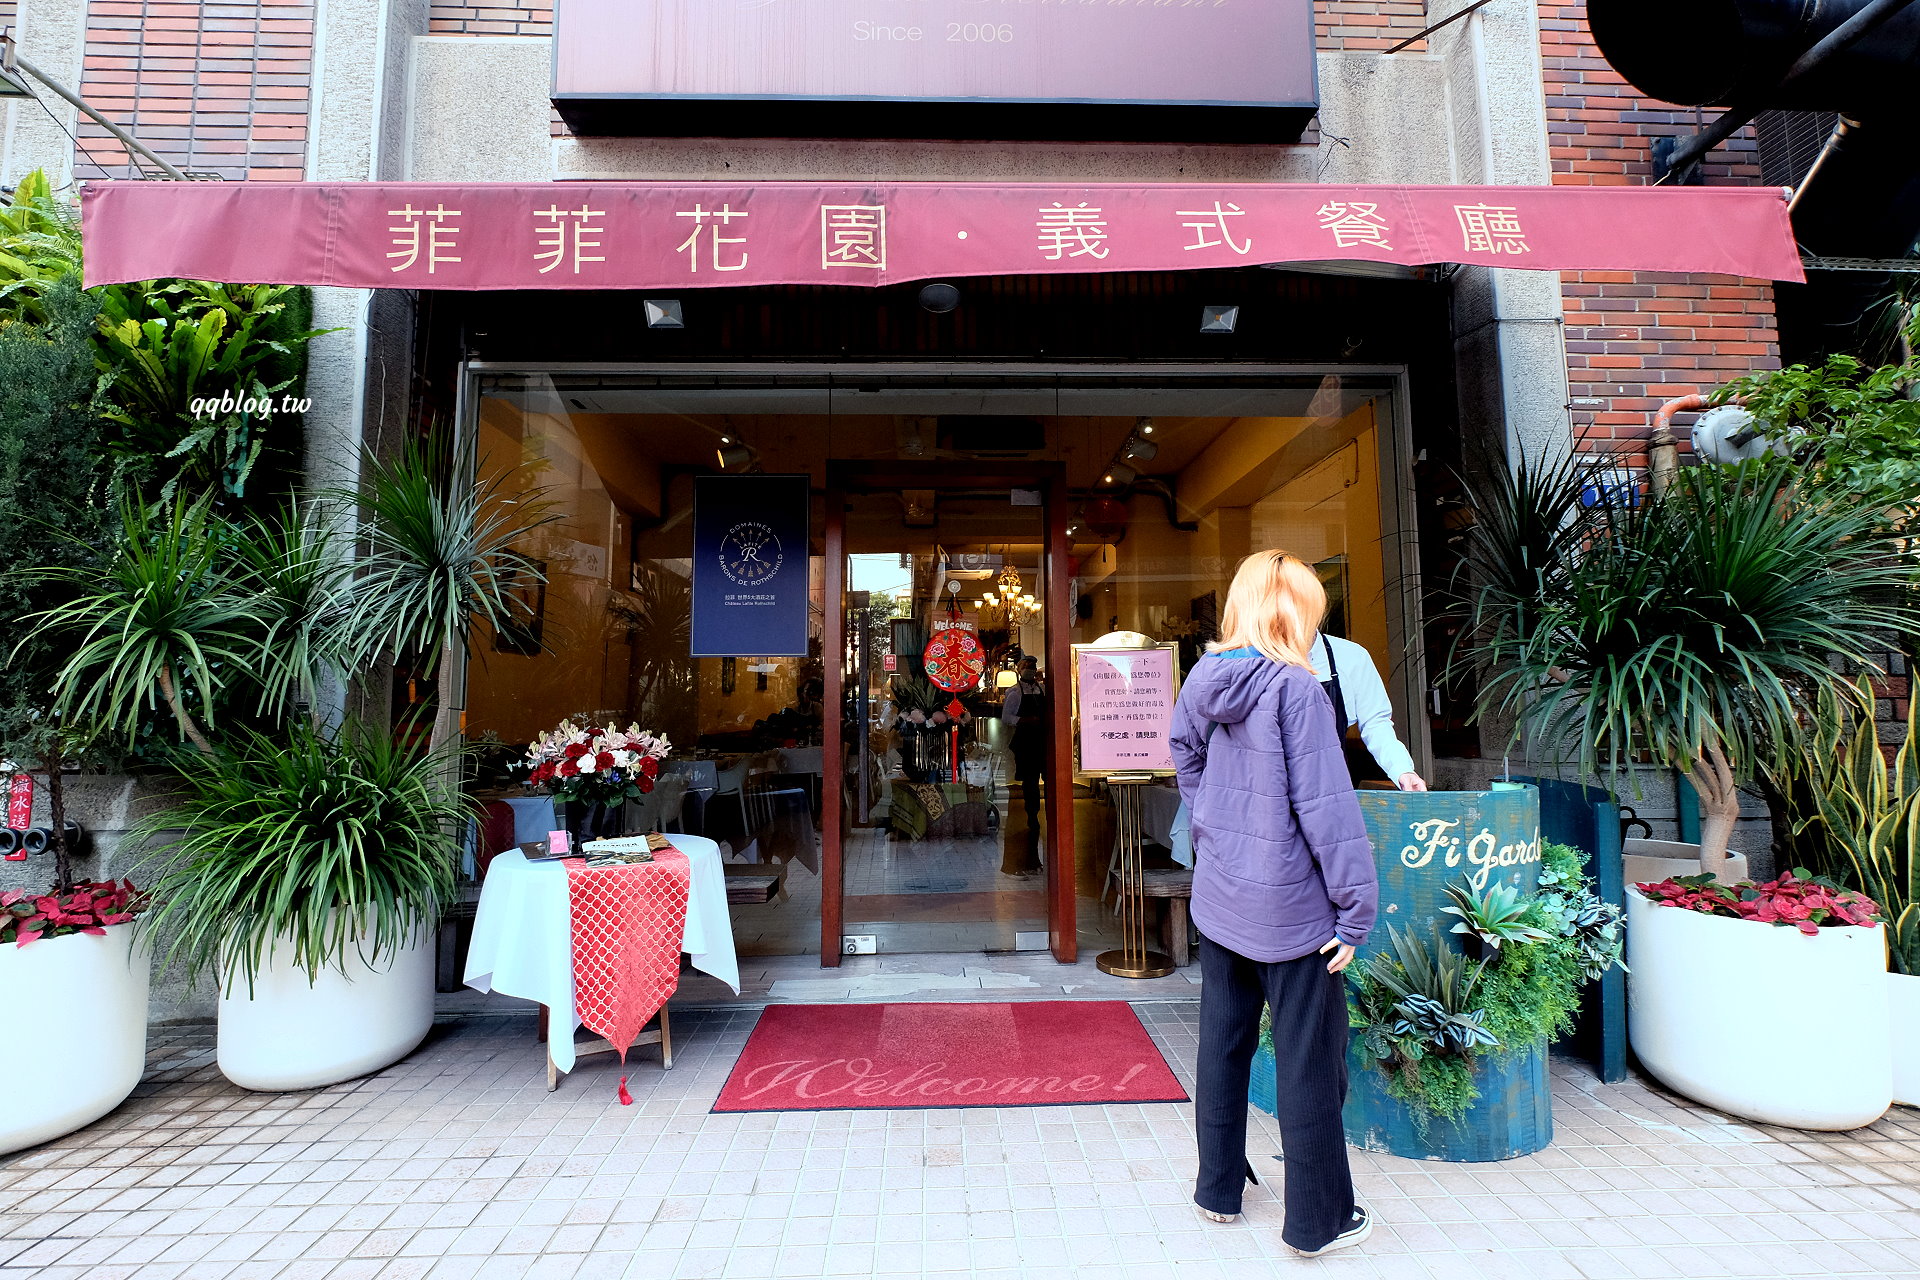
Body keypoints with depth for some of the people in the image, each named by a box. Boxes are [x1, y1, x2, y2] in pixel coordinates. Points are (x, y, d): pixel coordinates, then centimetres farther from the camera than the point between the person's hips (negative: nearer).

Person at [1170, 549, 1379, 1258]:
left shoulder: (1202, 682, 0)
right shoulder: (1294, 688, -18)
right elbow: (1326, 806, -19)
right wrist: (1358, 906, -13)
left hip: (1218, 900, 6)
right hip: (1290, 908, -6)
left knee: (1223, 1045, 19)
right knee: (1310, 1061, 10)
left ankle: (1219, 1188, 35)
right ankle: (1318, 1220, 25)